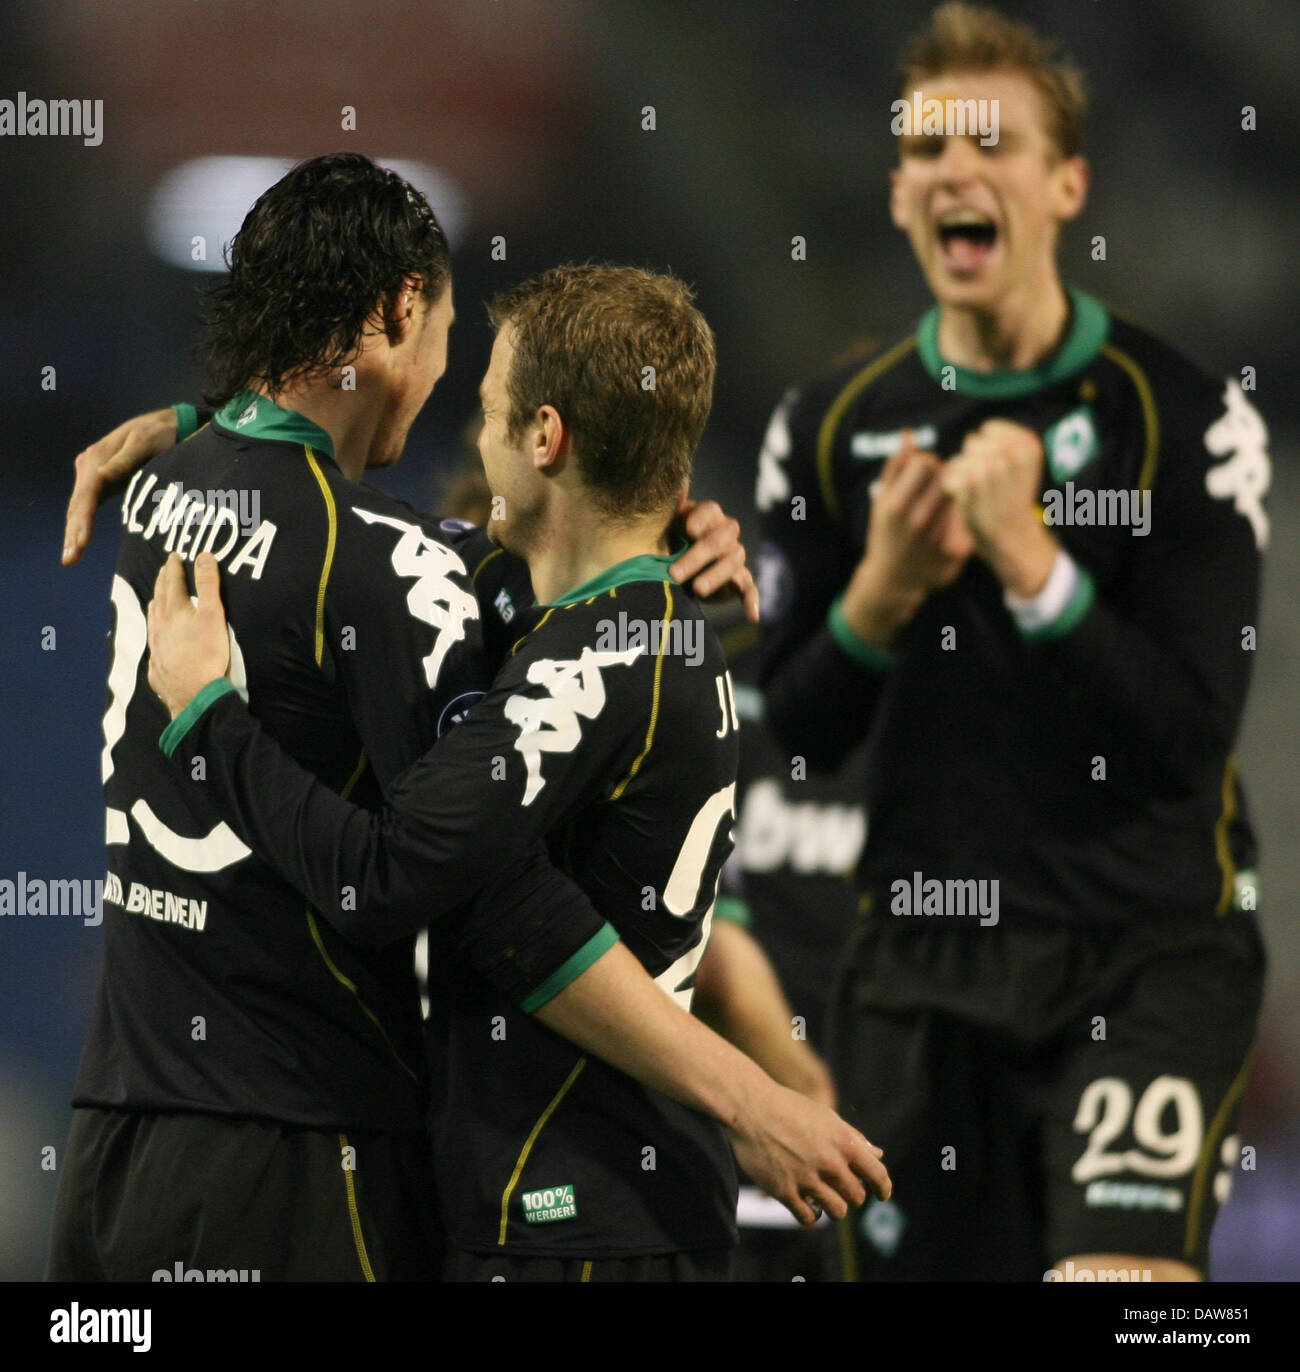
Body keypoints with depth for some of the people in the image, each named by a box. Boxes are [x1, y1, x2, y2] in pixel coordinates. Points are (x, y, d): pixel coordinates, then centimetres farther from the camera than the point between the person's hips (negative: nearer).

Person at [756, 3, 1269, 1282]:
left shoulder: (1186, 417, -6)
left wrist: (1032, 563, -23)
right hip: (921, 960, 4)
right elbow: (790, 737, 6)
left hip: (1149, 950, -4)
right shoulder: (829, 428, 6)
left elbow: (1190, 738, -13)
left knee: (1123, 1275, -21)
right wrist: (880, 597, -12)